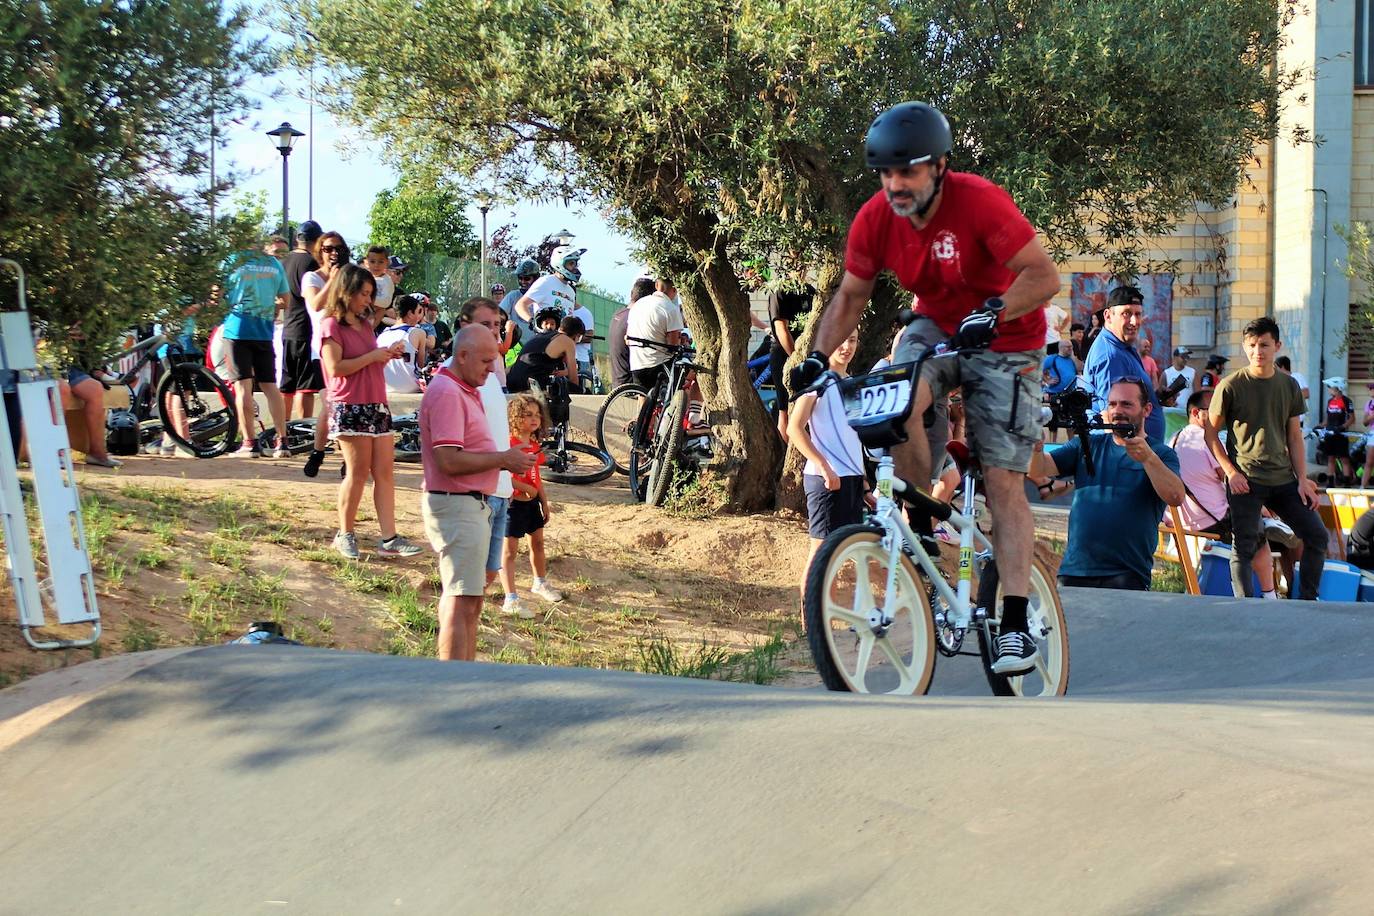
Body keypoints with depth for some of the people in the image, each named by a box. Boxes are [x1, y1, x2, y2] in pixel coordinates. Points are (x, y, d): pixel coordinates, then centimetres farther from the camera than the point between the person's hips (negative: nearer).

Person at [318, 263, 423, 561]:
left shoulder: (364, 324, 20)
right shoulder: (332, 326, -5)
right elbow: (335, 368, -15)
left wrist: (388, 354, 8)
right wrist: (372, 356, -13)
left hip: (377, 405, 8)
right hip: (350, 407, -8)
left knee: (385, 472, 1)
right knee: (358, 472, -4)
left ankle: (389, 539, 0)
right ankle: (345, 534, 10)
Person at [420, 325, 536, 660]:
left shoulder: (466, 391, 17)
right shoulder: (447, 393, -16)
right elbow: (448, 461, -25)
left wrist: (506, 459, 8)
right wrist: (502, 459, -15)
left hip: (473, 506, 11)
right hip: (456, 506, -11)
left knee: (470, 599, 16)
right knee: (461, 602, -12)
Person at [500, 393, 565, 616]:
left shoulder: (534, 445, 7)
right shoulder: (509, 444, -19)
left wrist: (545, 502, 16)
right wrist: (525, 488, -23)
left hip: (532, 501, 9)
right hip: (514, 502, -9)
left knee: (538, 542, 22)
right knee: (509, 550, -5)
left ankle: (540, 583, 44)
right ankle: (511, 599, -6)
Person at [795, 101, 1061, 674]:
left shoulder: (980, 202, -27)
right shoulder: (875, 219, -13)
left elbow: (1044, 276, -26)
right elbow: (851, 296, 0)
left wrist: (993, 313, -42)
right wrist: (818, 357, -14)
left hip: (1004, 343, -3)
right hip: (935, 327, 4)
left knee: (1003, 480, -9)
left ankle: (1015, 625, -7)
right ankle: (922, 529, -8)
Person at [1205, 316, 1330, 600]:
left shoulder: (1288, 385, 8)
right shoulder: (1231, 386, -5)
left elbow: (1294, 436, 12)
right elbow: (1211, 432, -1)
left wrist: (1302, 479, 4)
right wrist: (1231, 471, -11)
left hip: (1283, 478, 5)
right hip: (1246, 479, -5)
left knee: (1317, 535, 3)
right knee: (1245, 547, -7)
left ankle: (1308, 600, 15)